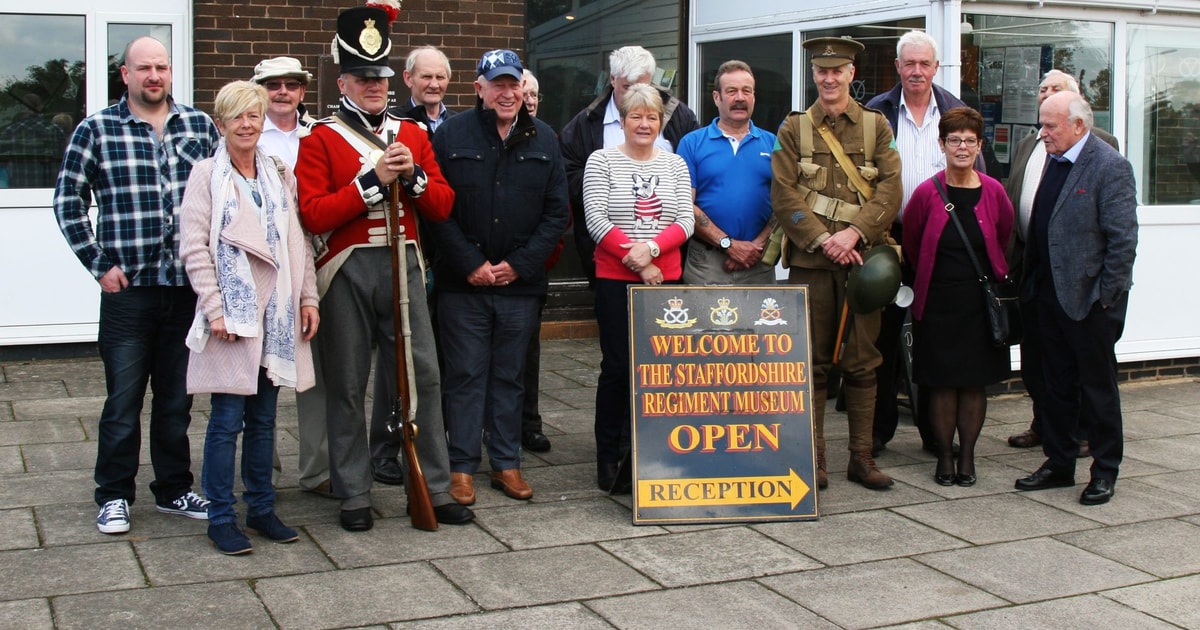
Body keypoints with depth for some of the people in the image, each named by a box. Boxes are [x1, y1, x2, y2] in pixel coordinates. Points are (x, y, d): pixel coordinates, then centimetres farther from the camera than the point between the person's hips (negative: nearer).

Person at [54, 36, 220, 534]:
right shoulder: (96, 130, 1)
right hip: (128, 288, -2)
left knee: (177, 399, 12)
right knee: (123, 399, 4)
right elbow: (68, 202, 2)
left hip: (189, 286, 3)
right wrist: (100, 265, -3)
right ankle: (114, 497, 17)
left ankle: (174, 490, 24)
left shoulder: (200, 126, 8)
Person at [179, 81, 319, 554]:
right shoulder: (206, 175, -2)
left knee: (264, 419, 11)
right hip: (232, 313, -4)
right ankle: (221, 518, 8)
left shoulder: (280, 175, 12)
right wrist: (215, 309, -14)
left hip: (275, 313, 4)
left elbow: (297, 241, 13)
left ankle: (262, 509, 21)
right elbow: (194, 249, -7)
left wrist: (307, 297, 5)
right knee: (227, 420, -1)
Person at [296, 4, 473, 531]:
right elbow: (312, 215, -10)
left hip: (404, 264, 3)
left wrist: (413, 175, -9)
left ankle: (435, 488, 11)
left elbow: (442, 205, 10)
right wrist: (373, 180, -14)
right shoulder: (321, 140, 1)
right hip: (347, 270, -3)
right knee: (347, 385, 3)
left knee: (423, 374, 2)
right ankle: (354, 496, 13)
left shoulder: (413, 134, 13)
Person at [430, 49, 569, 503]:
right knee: (466, 375, 2)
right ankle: (462, 467, 11)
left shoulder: (543, 139, 7)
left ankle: (506, 463, 20)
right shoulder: (451, 135, -1)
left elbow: (557, 211, 5)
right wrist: (470, 264, -11)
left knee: (510, 376, 10)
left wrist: (519, 265, -5)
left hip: (520, 282, 2)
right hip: (463, 281, -2)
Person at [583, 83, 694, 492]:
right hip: (615, 278, -3)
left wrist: (651, 248, -15)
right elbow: (596, 220, -7)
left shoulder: (675, 164, 11)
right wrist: (637, 262, -12)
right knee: (617, 366, -1)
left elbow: (686, 222, 3)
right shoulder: (602, 161, 2)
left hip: (666, 278, 3)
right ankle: (609, 459, 9)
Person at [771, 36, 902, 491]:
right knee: (812, 363, 2)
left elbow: (891, 189, -1)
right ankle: (813, 460, 8)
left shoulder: (876, 126, 10)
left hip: (862, 257, 1)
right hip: (809, 261, -1)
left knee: (862, 363, 5)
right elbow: (783, 194, -2)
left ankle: (861, 457, 13)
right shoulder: (793, 128, 8)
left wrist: (854, 233, -14)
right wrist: (822, 239, -12)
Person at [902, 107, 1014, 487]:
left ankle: (967, 457, 17)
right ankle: (944, 457, 14)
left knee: (974, 381, 6)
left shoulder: (993, 192, -3)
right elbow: (910, 243, 7)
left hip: (981, 302, 1)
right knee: (942, 383, 3)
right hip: (938, 302, -1)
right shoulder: (927, 193, -8)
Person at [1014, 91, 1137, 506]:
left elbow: (1123, 239, -15)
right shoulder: (1054, 160, 10)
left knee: (1098, 388, 6)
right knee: (1057, 386, 15)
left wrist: (1105, 296, -16)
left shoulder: (1110, 167, -13)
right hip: (1050, 294, 7)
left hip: (1089, 299, -7)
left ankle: (1104, 472, 17)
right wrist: (1031, 283, 9)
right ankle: (1058, 464, 26)